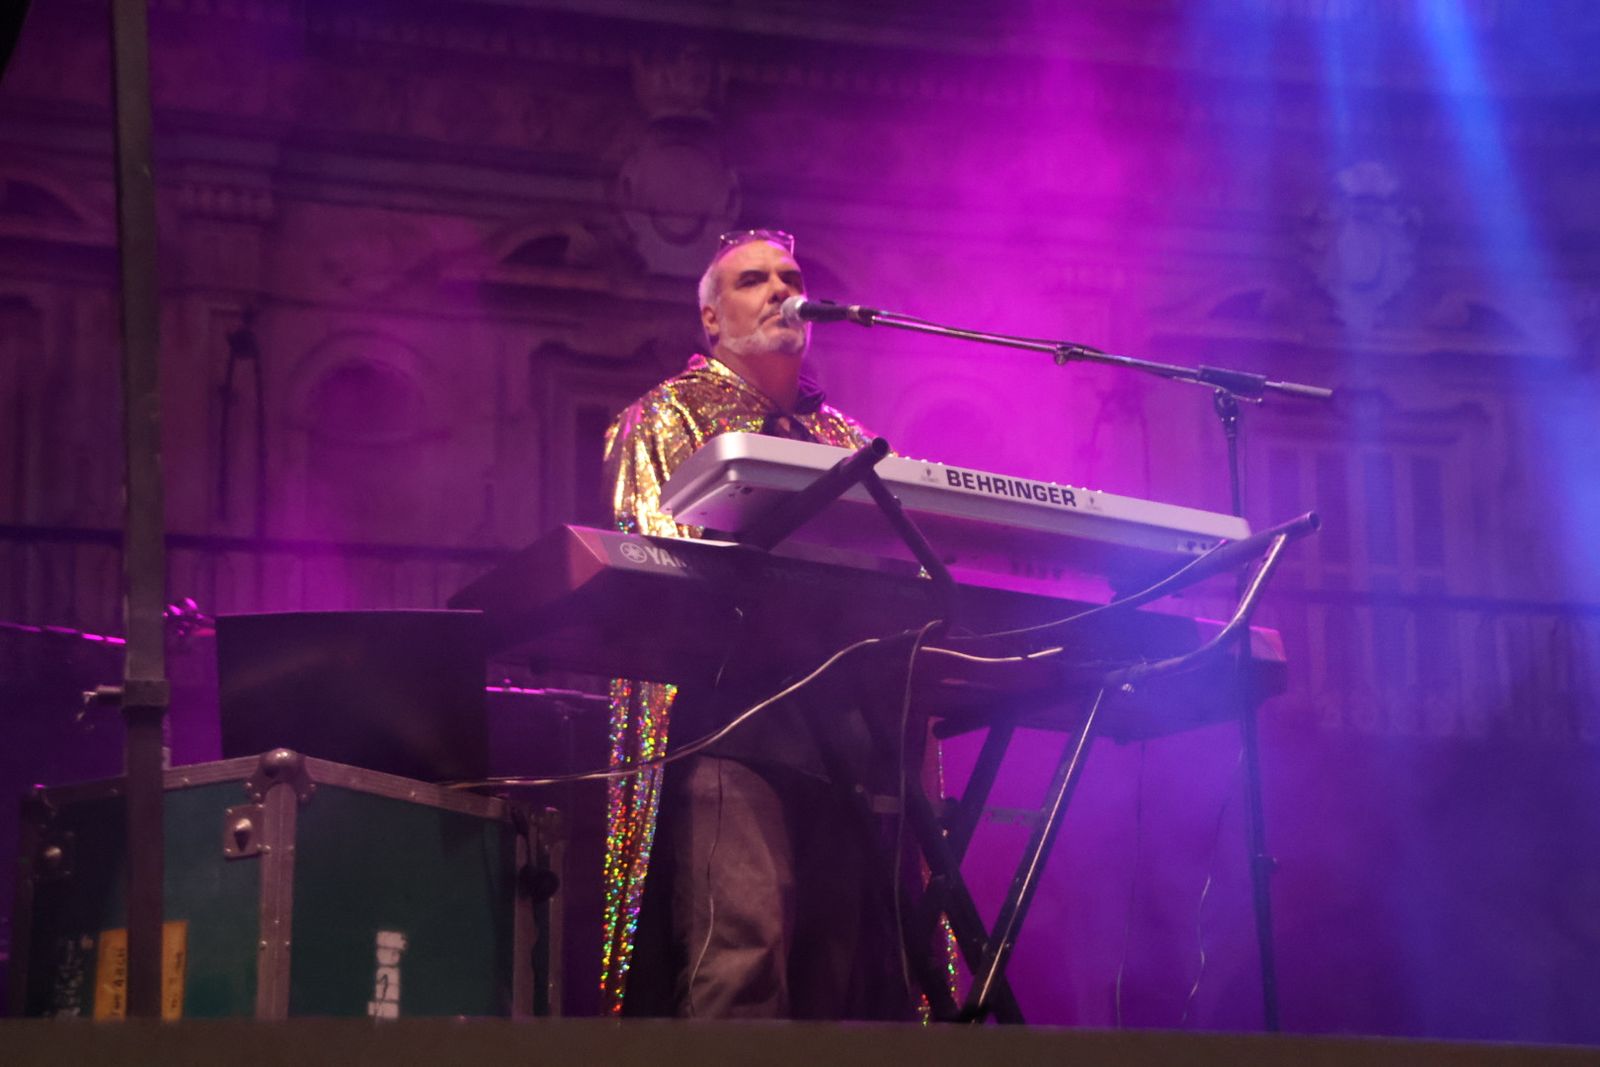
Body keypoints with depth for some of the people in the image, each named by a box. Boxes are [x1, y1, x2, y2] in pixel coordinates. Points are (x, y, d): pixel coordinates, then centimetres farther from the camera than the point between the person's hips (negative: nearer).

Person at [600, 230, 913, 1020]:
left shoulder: (847, 441, 27)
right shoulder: (665, 420, 12)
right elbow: (655, 552, -3)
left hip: (841, 714, 5)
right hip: (729, 711, -5)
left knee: (842, 951, -4)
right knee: (742, 944, -21)